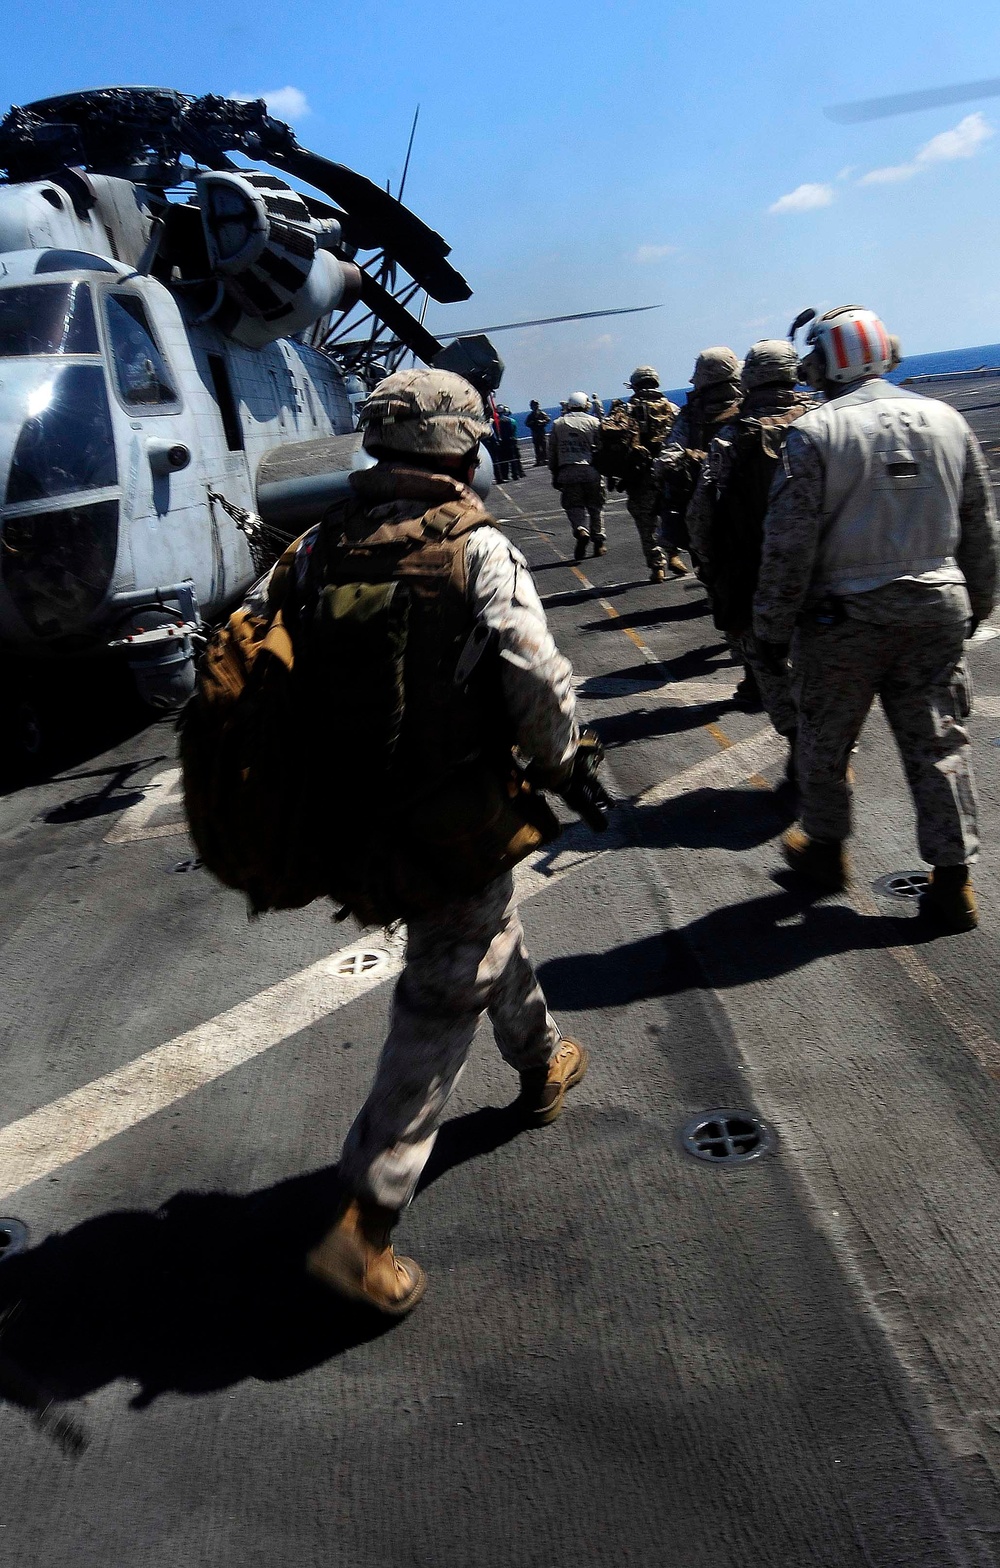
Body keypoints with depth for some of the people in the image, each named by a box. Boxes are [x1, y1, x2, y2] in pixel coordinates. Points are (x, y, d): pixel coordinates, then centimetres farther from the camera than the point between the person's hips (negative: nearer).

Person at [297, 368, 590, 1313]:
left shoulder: (322, 547, 1)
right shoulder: (478, 550, -15)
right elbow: (540, 687, -20)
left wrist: (322, 785, 17)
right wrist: (560, 766, 0)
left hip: (360, 810, 7)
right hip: (459, 818, -7)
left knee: (491, 930, 30)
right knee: (441, 1007, 5)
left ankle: (542, 1066, 54)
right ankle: (363, 1221, 6)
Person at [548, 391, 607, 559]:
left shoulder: (558, 424, 10)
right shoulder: (593, 422, 4)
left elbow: (552, 452, 10)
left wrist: (555, 475, 16)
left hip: (567, 471, 1)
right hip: (591, 470, -1)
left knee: (574, 505, 7)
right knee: (595, 505, 11)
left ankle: (581, 529, -21)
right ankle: (599, 541, 10)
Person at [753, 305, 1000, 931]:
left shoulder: (815, 432, -11)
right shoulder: (946, 419, 5)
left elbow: (790, 544, -13)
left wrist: (773, 626, -4)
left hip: (844, 615, -4)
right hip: (936, 608, 4)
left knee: (826, 739, 15)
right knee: (939, 742, 10)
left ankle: (825, 847, 31)